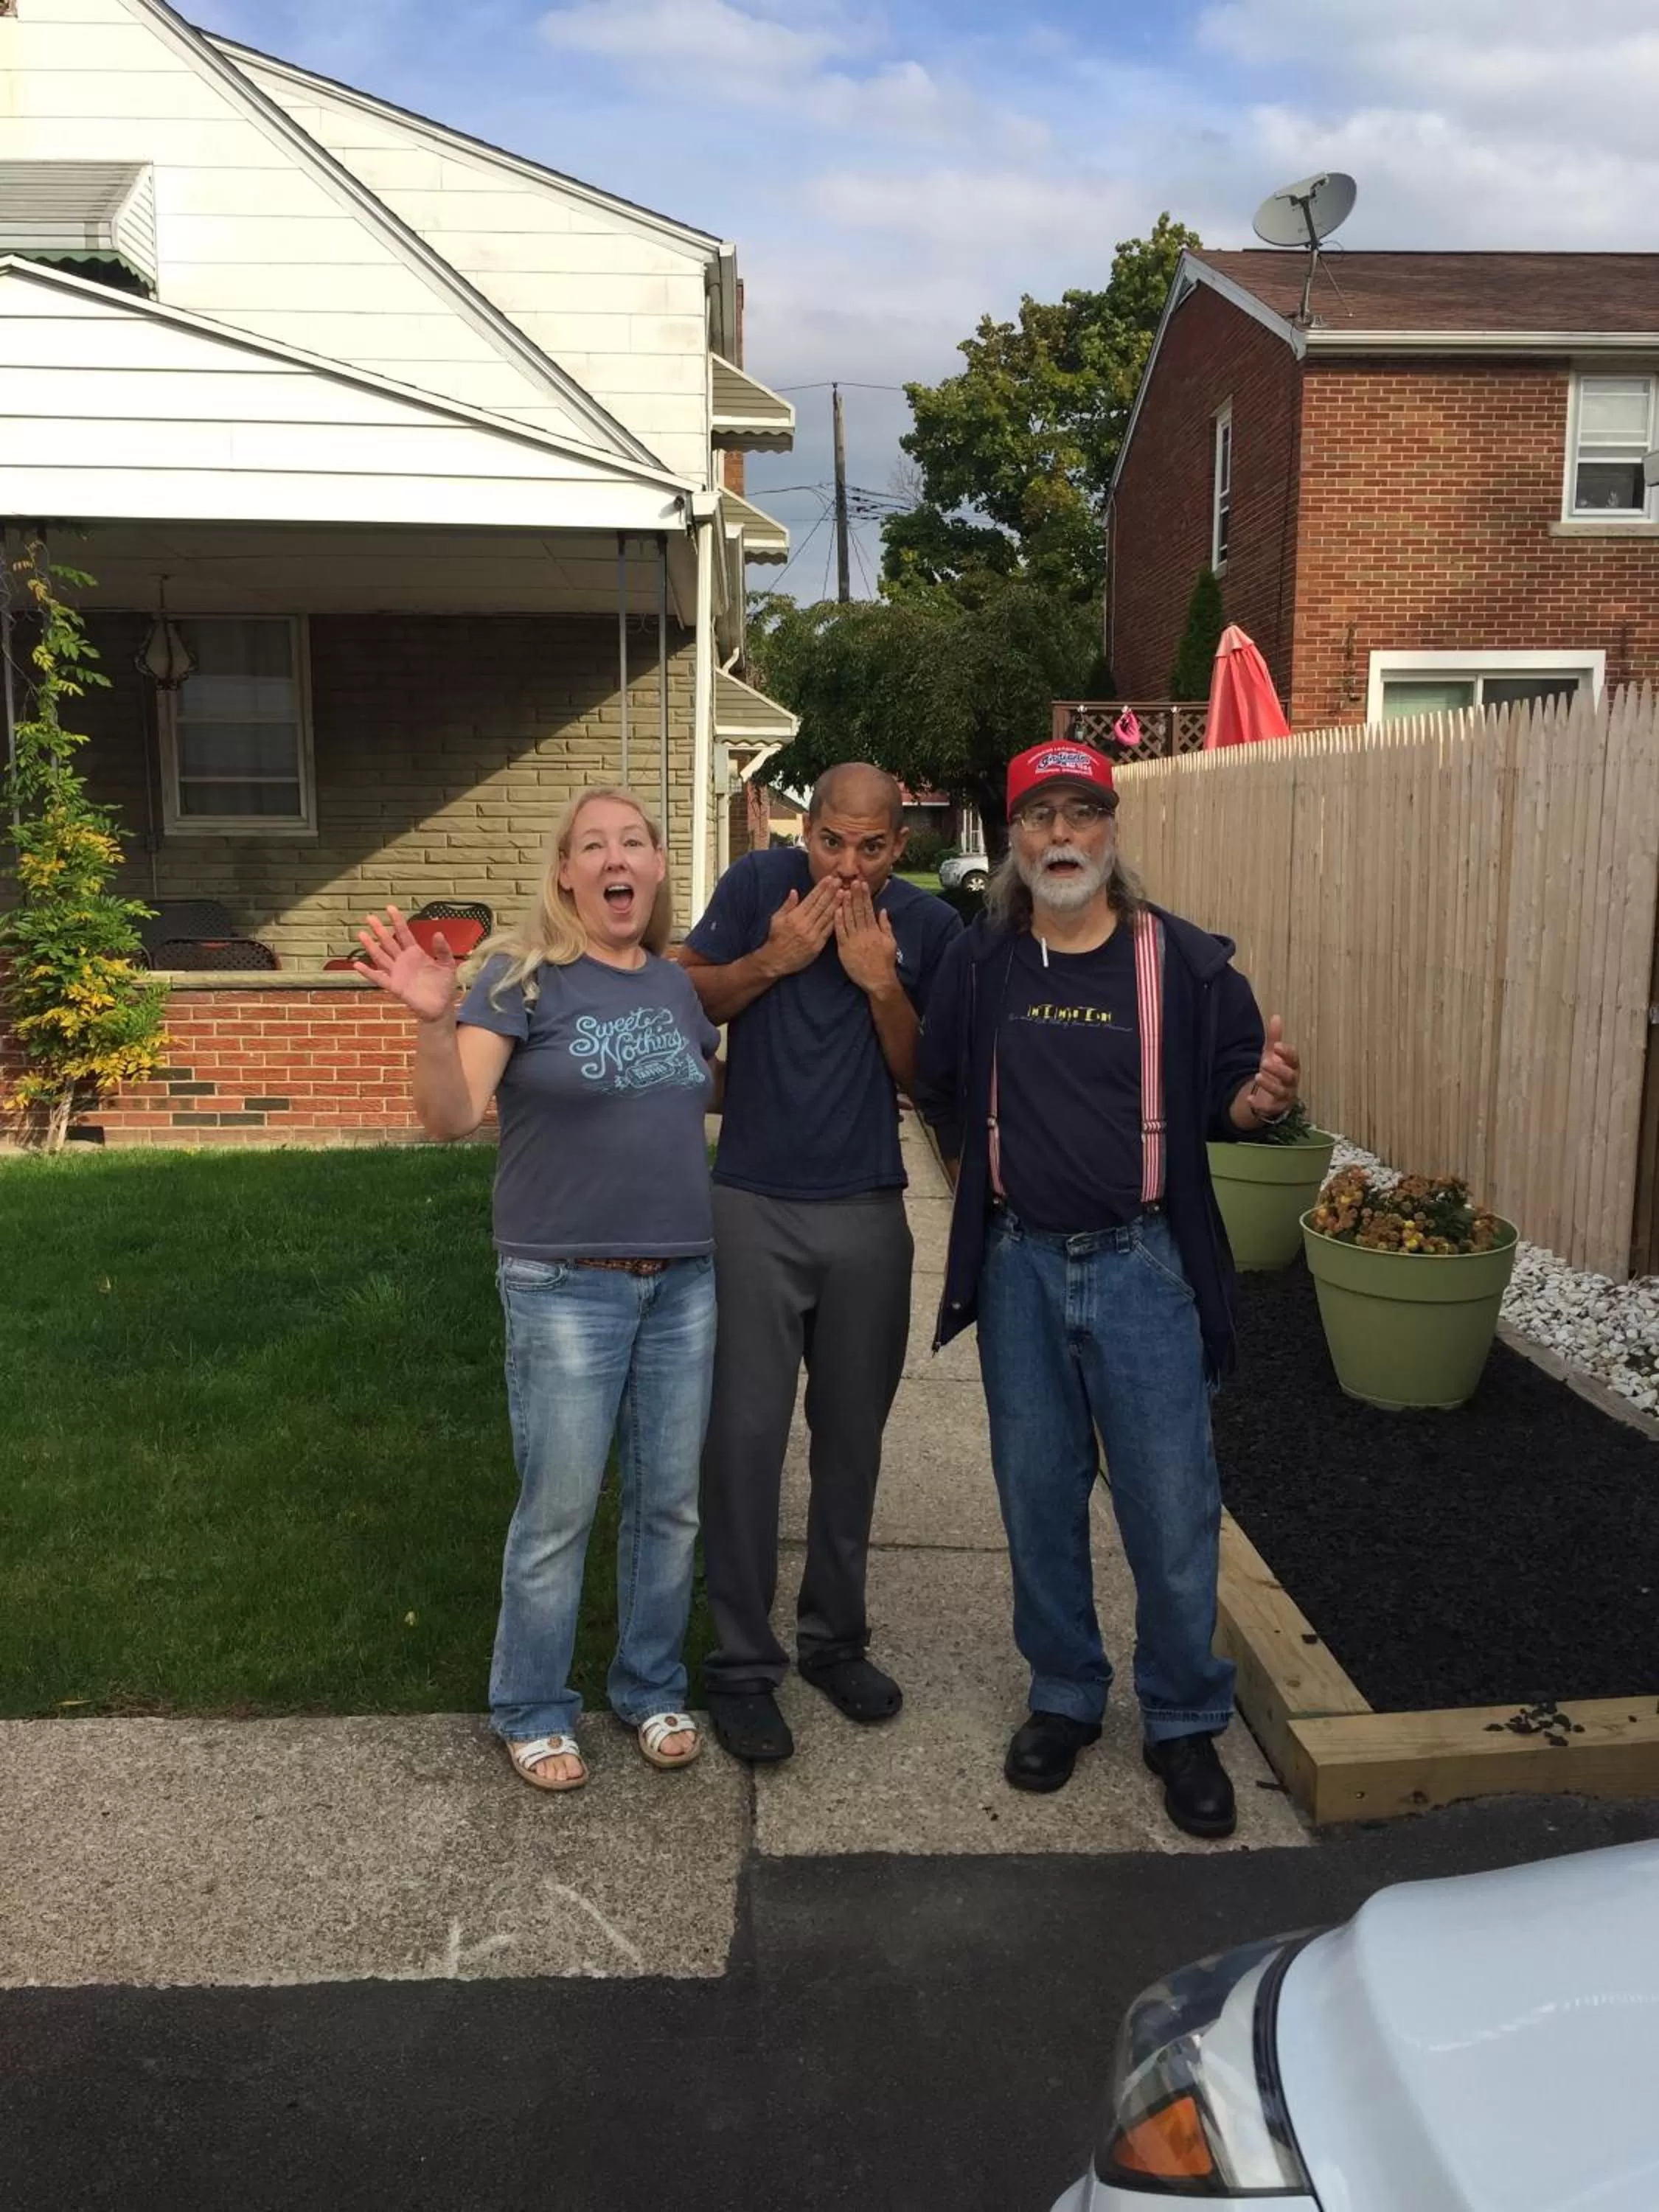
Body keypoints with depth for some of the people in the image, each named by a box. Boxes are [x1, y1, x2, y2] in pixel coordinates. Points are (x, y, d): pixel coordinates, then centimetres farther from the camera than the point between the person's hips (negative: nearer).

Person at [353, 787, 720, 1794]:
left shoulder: (682, 984, 6)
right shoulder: (525, 976, -9)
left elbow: (726, 1092, 18)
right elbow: (453, 1118, -20)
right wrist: (435, 1022, -37)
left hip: (685, 1280, 5)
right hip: (566, 1287, -4)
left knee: (671, 1502, 13)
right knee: (559, 1510, 5)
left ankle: (654, 1688, 33)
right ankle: (533, 1711, 26)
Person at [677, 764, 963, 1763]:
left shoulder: (929, 924, -2)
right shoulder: (758, 883, -5)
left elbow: (926, 1080, -2)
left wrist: (881, 983, -16)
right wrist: (773, 958, -16)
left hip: (868, 1215, 2)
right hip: (755, 1208, -2)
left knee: (853, 1435, 13)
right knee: (746, 1434, 0)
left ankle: (836, 1637, 30)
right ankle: (743, 1664, 12)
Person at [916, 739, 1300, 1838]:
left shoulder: (1186, 961, -5)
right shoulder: (979, 963, 2)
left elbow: (1227, 1088, 0)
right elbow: (942, 1091, 13)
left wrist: (1257, 1099, -20)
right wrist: (991, 1172, 3)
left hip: (1143, 1263, -2)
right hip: (1020, 1264, 3)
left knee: (1173, 1509, 3)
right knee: (1039, 1498, 14)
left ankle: (1186, 1723, 24)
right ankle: (1065, 1696, 33)